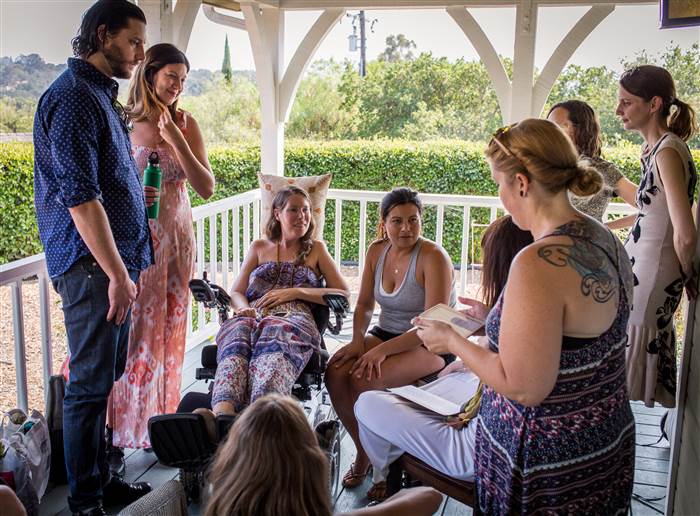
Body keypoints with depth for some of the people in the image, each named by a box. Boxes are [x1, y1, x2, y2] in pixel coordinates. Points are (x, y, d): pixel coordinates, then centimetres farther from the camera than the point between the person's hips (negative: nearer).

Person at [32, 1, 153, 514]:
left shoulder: (101, 95, 17)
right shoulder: (73, 97, -14)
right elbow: (80, 198, -21)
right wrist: (117, 275, -20)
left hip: (114, 259, 10)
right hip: (92, 265, -10)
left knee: (105, 377, 16)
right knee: (91, 384, -1)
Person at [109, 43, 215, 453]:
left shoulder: (187, 125, 3)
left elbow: (207, 188, -4)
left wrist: (176, 141, -12)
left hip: (176, 238, 3)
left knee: (169, 331, 9)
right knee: (131, 330, 0)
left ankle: (159, 417, 24)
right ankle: (122, 422, 16)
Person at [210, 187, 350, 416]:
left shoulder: (316, 249, 27)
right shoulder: (259, 247, 31)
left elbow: (343, 294, 16)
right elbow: (236, 293, 23)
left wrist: (294, 292, 2)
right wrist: (244, 308, -4)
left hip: (294, 318, -2)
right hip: (253, 316, 2)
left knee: (275, 339, -42)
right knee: (236, 339, -38)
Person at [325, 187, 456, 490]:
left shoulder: (433, 257, -18)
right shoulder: (377, 251, 3)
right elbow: (364, 304, 10)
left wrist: (383, 350, -27)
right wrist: (358, 340, -10)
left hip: (429, 346, -6)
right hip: (386, 333, 6)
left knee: (362, 380, -28)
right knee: (335, 372, -19)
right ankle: (364, 451, 2)